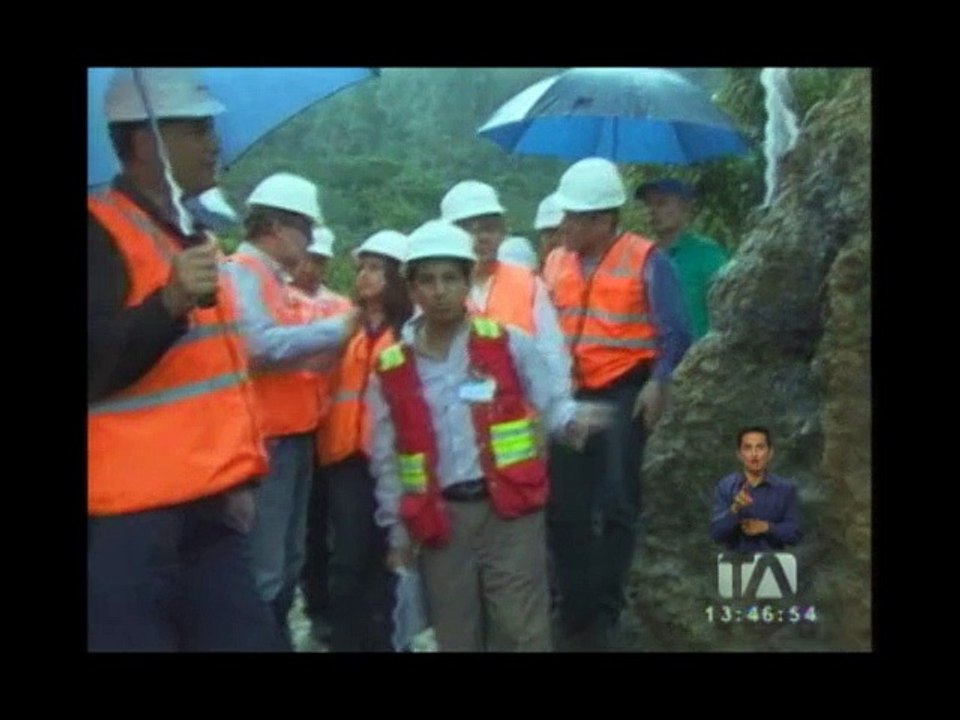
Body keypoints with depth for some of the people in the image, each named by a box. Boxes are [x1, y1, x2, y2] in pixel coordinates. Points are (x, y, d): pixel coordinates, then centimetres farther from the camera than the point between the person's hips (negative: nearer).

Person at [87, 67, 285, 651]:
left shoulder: (189, 232, 16)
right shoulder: (101, 231, -10)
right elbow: (95, 370, -19)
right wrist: (171, 301, -32)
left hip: (209, 502, 8)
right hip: (131, 512, -8)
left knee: (247, 636, 8)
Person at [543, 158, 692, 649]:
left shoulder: (645, 260, -8)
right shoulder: (556, 261, 7)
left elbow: (673, 333, -9)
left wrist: (658, 383, -20)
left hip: (622, 395, -5)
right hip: (569, 396, 5)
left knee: (615, 505, 3)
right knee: (565, 509, 7)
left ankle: (605, 613, 14)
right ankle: (577, 612, 20)